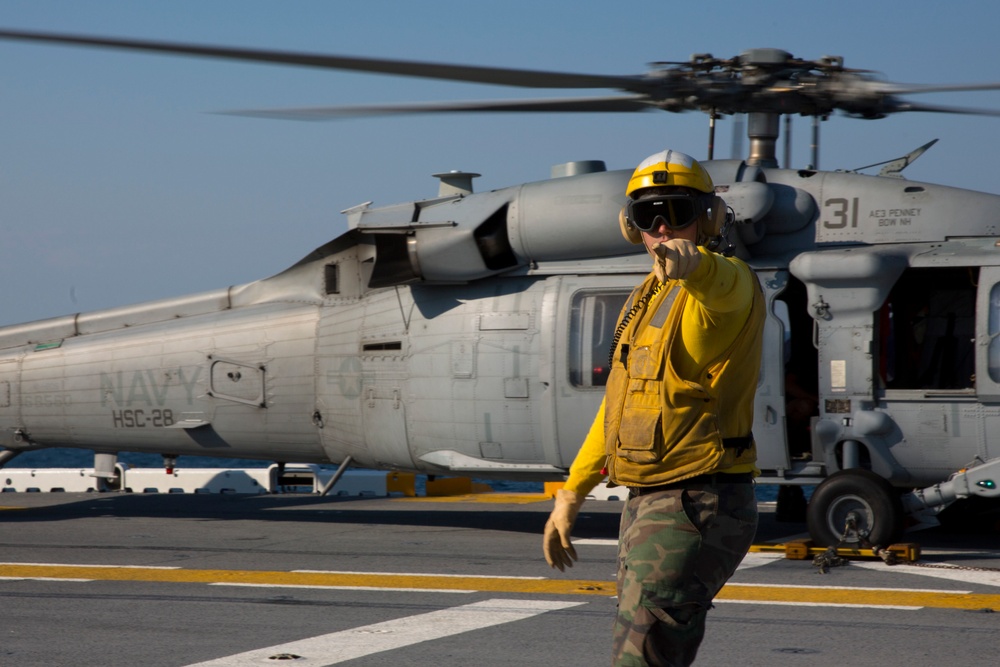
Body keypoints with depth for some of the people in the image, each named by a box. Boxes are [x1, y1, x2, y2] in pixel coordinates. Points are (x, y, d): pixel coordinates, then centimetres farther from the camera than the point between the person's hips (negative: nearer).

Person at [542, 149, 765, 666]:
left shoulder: (727, 284, -10)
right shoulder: (648, 296, 18)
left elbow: (721, 283, -38)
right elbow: (620, 403, 25)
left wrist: (691, 261, -62)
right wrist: (571, 493, 24)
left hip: (696, 508, -10)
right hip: (646, 505, 10)